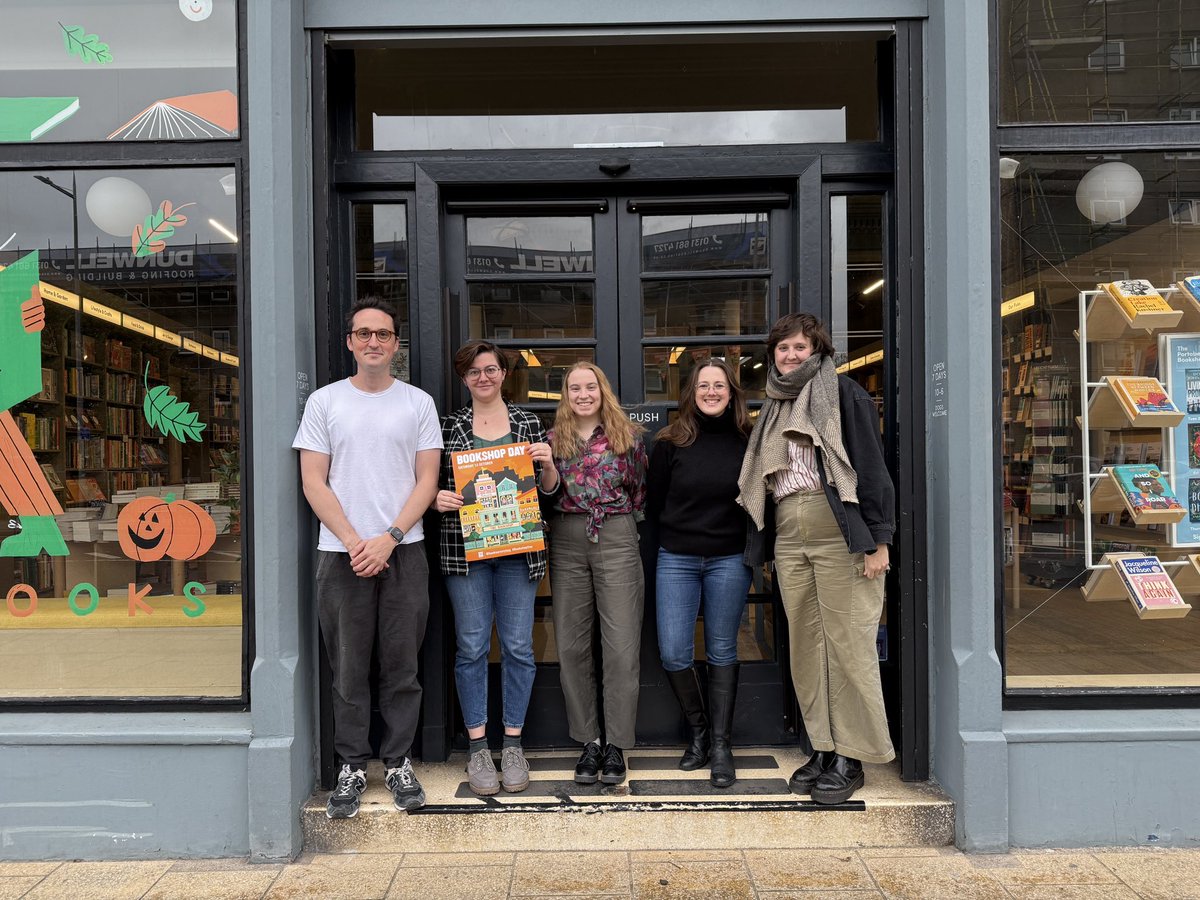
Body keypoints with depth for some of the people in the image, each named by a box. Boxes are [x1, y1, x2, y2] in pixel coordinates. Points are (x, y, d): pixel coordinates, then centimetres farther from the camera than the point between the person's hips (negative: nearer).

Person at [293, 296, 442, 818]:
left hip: (403, 551, 0)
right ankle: (352, 766, 19)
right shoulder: (325, 401, 7)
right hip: (341, 553, 0)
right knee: (348, 669, 6)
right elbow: (314, 483, 1)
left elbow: (426, 481, 2)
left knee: (401, 666, 6)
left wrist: (389, 537, -10)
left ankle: (398, 762, 20)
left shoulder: (418, 403, 7)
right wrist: (354, 541, -9)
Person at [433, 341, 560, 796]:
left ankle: (513, 743, 17)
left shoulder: (528, 423, 8)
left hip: (518, 548, 1)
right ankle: (478, 747, 15)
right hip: (465, 548, 0)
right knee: (471, 648, 3)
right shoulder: (449, 426, 7)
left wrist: (547, 462, -9)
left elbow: (548, 489, 11)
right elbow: (433, 485, 11)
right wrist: (437, 500, -10)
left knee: (518, 646, 3)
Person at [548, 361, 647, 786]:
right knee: (571, 647, 4)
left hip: (617, 540, -2)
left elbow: (639, 489, 11)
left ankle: (616, 745, 8)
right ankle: (588, 742, 17)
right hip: (566, 543, 2)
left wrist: (621, 521, 5)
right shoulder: (553, 439, 10)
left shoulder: (628, 435, 5)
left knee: (622, 647, -3)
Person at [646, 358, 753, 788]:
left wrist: (754, 548, 4)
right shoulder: (671, 442, 0)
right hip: (676, 560, 0)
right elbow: (653, 501, 8)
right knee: (673, 653, -3)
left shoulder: (747, 442, 2)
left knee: (722, 652, 6)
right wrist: (670, 541, 8)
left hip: (729, 560, 0)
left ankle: (721, 744, 18)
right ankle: (698, 732, 20)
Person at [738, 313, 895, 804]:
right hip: (788, 536, 7)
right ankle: (824, 747, 18)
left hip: (839, 532, -6)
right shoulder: (774, 407, 21)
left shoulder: (841, 392, 1)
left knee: (847, 643, -4)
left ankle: (850, 758, 6)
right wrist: (765, 546, 16)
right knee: (805, 644, 8)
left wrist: (878, 540, -12)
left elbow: (871, 465, -6)